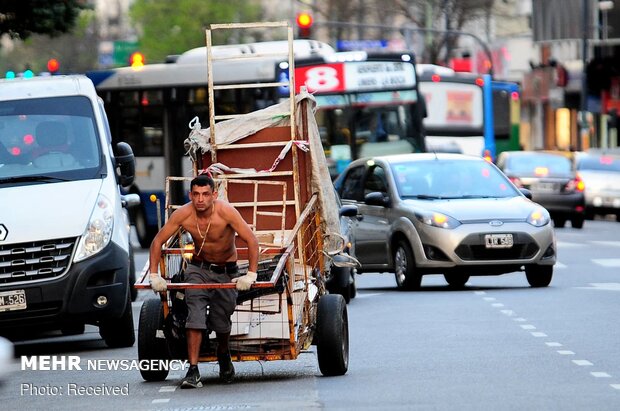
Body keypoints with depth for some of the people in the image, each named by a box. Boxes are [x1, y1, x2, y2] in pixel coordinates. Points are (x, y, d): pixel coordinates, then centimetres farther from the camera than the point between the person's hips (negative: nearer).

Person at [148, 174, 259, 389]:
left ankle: (223, 354, 38)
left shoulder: (225, 212, -27)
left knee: (221, 319, 4)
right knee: (195, 316, -17)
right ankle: (193, 371, -20)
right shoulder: (183, 214, -19)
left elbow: (252, 241, -24)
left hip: (226, 270, -1)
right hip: (198, 269, 1)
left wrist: (251, 275, -30)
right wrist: (154, 276, -15)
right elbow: (158, 242, -9)